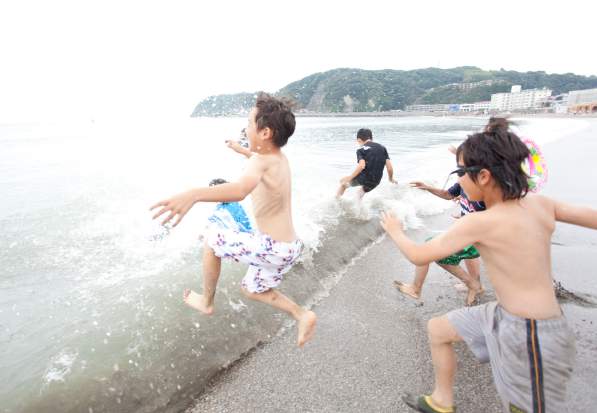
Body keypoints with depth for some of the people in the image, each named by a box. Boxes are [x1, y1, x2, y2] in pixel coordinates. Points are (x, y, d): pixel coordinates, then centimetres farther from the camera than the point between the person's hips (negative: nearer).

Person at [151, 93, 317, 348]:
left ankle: (206, 303, 24)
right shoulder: (279, 157, 5)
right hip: (289, 247, 9)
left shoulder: (261, 161, -21)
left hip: (274, 248, -9)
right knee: (251, 290, 26)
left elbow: (240, 189, -46)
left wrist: (194, 194, -59)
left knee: (212, 240, 8)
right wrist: (241, 150, 45)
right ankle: (302, 316, 14)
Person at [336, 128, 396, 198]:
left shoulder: (361, 150, -5)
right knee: (363, 190, 37)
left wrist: (349, 178, -15)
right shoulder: (382, 148, 9)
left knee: (343, 182, 22)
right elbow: (390, 168, 2)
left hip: (363, 179, -5)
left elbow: (361, 166, -22)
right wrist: (391, 179, 19)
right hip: (375, 182, 5)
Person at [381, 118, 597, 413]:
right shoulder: (540, 204, -6)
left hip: (529, 336, -9)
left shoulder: (479, 223, -25)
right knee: (437, 329, 19)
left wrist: (395, 231, 2)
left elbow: (418, 256, -17)